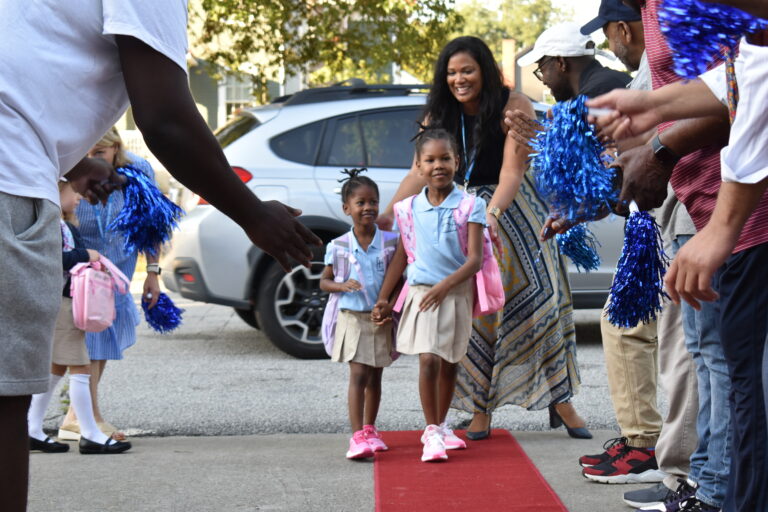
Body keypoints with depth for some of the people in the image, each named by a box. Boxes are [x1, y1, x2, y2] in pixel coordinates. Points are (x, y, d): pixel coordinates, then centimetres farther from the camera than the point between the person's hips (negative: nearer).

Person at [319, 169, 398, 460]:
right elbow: (324, 281, 4)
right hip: (353, 317, -2)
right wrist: (341, 286, -16)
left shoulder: (390, 242, -1)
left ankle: (370, 430, 27)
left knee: (375, 378, 13)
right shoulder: (339, 247, -3)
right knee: (358, 375, -10)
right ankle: (358, 436, -12)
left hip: (381, 319, 2)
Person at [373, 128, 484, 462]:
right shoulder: (408, 208, 2)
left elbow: (475, 260, -11)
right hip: (420, 293, 0)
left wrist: (445, 285, -23)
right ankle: (432, 431, -2)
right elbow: (401, 256, 11)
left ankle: (440, 426, 30)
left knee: (449, 363, 12)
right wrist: (383, 298, 11)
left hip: (456, 294, 0)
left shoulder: (470, 206, -6)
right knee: (428, 360, -12)